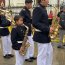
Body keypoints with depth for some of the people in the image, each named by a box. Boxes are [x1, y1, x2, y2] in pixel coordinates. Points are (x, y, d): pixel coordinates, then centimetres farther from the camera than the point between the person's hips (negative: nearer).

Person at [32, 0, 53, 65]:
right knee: (42, 55, -1)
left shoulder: (43, 9, 12)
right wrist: (47, 29, -26)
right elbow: (35, 23, -27)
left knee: (49, 51, 20)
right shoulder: (37, 9, -18)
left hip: (45, 35, 10)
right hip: (41, 36, -10)